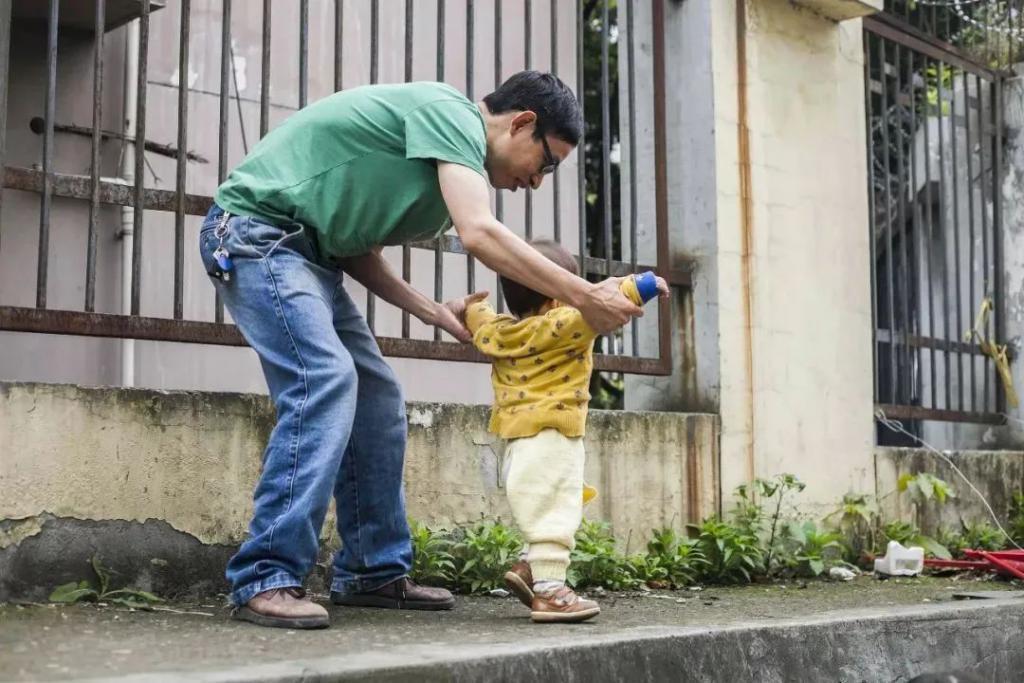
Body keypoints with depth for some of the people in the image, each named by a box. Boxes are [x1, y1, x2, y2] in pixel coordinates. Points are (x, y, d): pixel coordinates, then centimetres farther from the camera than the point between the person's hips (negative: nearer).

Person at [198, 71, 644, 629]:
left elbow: (358, 248, 12)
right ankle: (265, 580, -20)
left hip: (307, 251, 10)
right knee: (324, 379, -24)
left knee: (376, 395, 5)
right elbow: (479, 233, -29)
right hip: (254, 226, -10)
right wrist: (584, 297, -24)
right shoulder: (453, 113, -14)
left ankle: (373, 573, 11)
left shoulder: (446, 156, 15)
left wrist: (434, 311, 1)